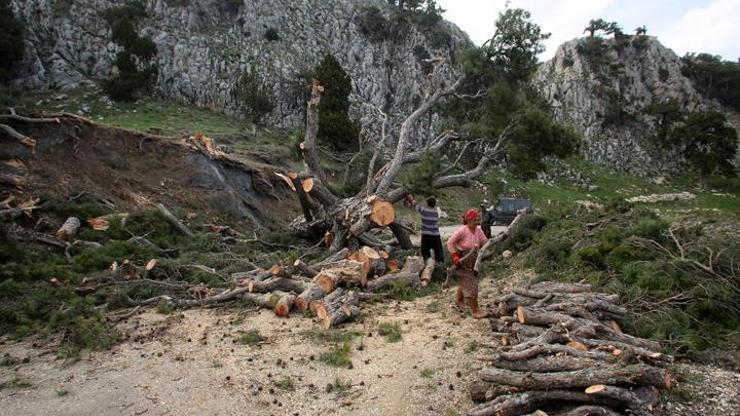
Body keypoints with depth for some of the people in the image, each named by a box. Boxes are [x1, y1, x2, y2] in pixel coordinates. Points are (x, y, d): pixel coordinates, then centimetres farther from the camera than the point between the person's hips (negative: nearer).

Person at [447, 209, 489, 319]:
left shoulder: (478, 230, -2)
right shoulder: (462, 231, -20)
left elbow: (485, 243, 0)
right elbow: (450, 242, -16)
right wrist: (455, 256, -20)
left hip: (473, 261, 7)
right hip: (463, 261, -7)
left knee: (464, 283, 24)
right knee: (470, 285, -8)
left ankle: (459, 299, 48)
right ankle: (475, 311, -2)